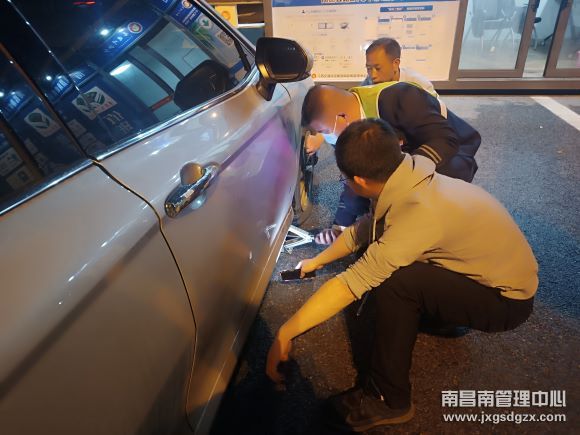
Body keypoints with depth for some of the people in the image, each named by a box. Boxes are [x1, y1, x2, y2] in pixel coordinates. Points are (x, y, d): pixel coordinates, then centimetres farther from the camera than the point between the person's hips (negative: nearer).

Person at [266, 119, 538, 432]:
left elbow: (351, 284, -35)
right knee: (381, 255, 1)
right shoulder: (410, 179, -9)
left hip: (508, 300, -8)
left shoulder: (420, 212, -35)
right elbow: (361, 230, 5)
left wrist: (284, 334, -27)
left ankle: (389, 400, -10)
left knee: (393, 281, -28)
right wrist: (316, 261, 18)